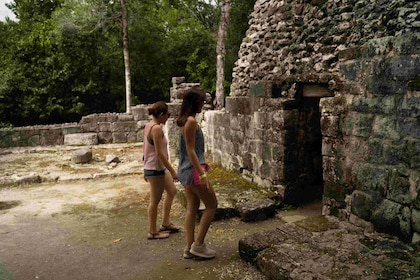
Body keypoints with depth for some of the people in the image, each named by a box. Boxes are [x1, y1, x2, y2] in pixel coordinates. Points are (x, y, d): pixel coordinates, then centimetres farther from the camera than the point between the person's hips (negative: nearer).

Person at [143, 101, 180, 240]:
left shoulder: (148, 126, 8)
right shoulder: (157, 128, -21)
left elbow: (145, 148, 14)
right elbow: (159, 153, -23)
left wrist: (146, 168, 21)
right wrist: (173, 171, -18)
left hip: (156, 168, 10)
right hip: (156, 169, -10)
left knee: (172, 191, 20)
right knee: (155, 200, 3)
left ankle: (165, 223, 30)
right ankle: (153, 232, 18)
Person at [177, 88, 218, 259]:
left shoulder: (185, 120, 12)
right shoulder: (191, 121, -17)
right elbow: (190, 150, -20)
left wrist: (201, 163, 26)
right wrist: (202, 174, -21)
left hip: (186, 170, 10)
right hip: (192, 170, -10)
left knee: (192, 208, 14)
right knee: (212, 205, 2)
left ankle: (189, 248, 21)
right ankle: (198, 244, 7)